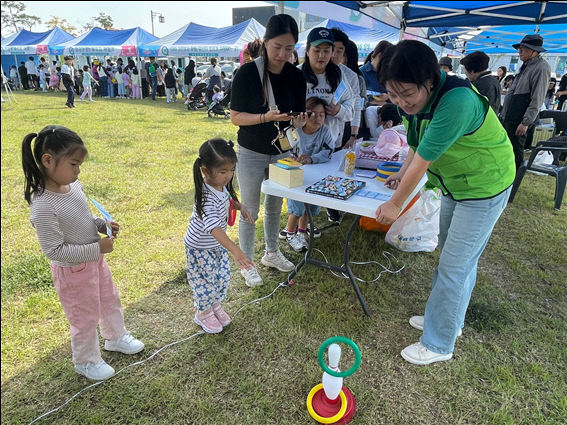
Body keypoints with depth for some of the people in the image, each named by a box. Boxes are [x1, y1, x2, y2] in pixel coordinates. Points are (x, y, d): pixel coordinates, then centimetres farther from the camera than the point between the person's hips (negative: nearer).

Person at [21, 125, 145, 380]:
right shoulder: (43, 206, -31)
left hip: (95, 259, 8)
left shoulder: (74, 186, -8)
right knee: (85, 318, 13)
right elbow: (54, 250, -28)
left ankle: (116, 337, 53)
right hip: (72, 270, -7)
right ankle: (86, 362, 40)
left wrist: (103, 225, -8)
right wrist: (97, 249, -26)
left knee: (110, 300, 26)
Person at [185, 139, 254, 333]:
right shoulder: (207, 197, -37)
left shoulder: (221, 184, -9)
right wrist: (235, 250, -57)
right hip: (200, 248, -8)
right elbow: (213, 227, -49)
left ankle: (215, 305, 44)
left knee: (223, 277, 18)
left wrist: (240, 206, 2)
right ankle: (203, 313, 36)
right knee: (206, 281, 10)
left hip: (217, 243, 8)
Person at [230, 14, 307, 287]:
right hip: (251, 154, -4)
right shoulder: (247, 73, -15)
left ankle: (271, 253, 39)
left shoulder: (296, 77, -3)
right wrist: (265, 117, -29)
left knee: (275, 207, 18)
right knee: (250, 211, 6)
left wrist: (299, 121, -21)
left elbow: (297, 116, 3)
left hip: (281, 152, 4)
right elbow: (235, 117, -14)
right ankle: (247, 264, 24)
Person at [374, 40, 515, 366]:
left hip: (484, 189, -8)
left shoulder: (456, 101, -35)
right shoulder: (416, 100, -8)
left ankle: (438, 344, 14)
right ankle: (448, 319, 39)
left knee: (455, 266, -3)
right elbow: (418, 145, 9)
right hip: (456, 186, 9)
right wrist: (403, 174, -4)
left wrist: (395, 204, -20)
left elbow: (423, 159, -30)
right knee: (456, 259, 20)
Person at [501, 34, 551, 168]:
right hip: (508, 117, 9)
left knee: (515, 155, 0)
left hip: (518, 121, -9)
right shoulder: (526, 66, 13)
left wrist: (525, 123, -22)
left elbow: (537, 100, -19)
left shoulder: (541, 68, -15)